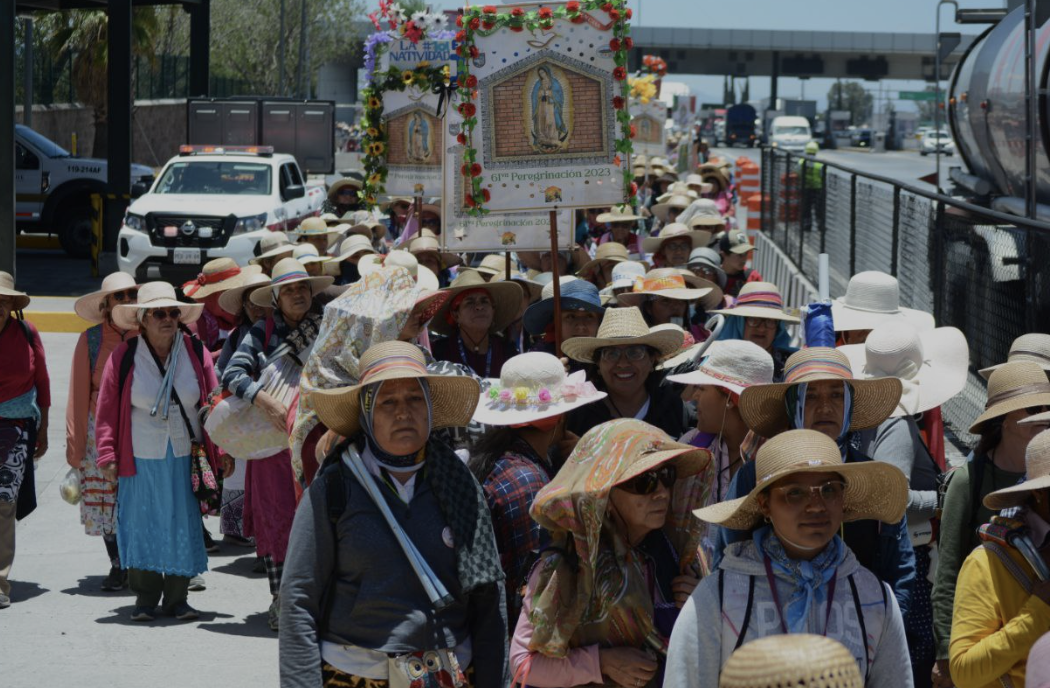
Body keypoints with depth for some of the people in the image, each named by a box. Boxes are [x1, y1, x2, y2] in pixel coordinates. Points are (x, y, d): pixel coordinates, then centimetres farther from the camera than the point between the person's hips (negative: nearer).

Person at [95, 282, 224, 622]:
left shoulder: (196, 352, 1)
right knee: (143, 525, 3)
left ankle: (177, 597, 16)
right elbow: (107, 409, -1)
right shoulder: (123, 357, -4)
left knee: (184, 524, 5)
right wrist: (107, 456, -4)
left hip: (186, 458, 2)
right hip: (141, 459, -1)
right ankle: (145, 597, 14)